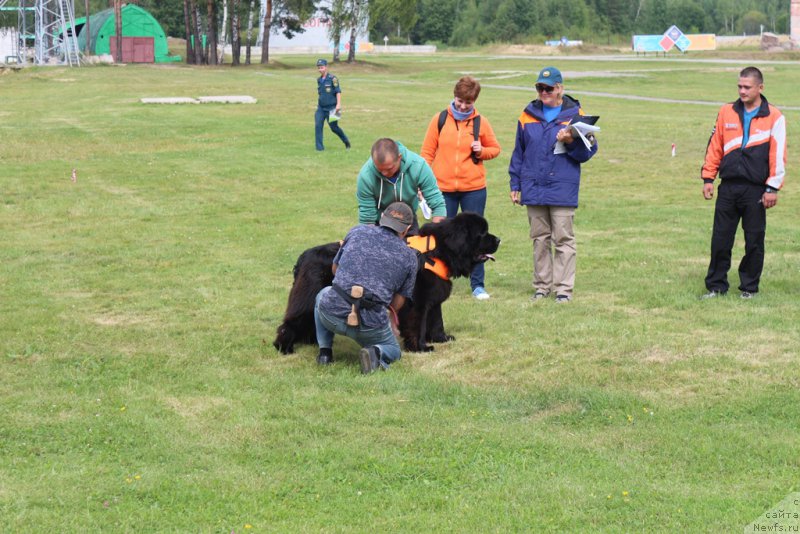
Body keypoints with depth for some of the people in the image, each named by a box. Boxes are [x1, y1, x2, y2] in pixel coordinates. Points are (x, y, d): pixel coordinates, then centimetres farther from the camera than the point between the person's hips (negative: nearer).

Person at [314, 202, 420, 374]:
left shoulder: (358, 231, 10)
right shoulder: (409, 257, 8)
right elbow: (396, 304, 10)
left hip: (332, 313, 1)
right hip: (370, 325, -1)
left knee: (323, 294, 36)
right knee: (393, 350, 29)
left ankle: (325, 351, 20)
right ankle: (376, 353, -6)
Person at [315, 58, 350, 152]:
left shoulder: (332, 79, -9)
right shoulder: (319, 80, 10)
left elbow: (338, 92, -12)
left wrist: (338, 104, -20)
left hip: (331, 108, -5)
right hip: (321, 108, 5)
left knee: (334, 127, 2)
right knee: (318, 126, -10)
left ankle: (346, 141, 27)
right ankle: (319, 147, -7)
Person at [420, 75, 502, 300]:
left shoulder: (480, 122, 2)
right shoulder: (440, 120, 1)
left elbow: (495, 149, 12)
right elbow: (427, 152, 4)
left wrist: (482, 151, -9)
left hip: (474, 189, 0)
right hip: (443, 188, 0)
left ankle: (478, 285, 11)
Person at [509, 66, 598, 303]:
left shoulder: (575, 114, 1)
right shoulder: (528, 116, 11)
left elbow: (589, 150, 0)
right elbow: (519, 153, 16)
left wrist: (571, 142, -19)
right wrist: (515, 184, 13)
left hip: (563, 188, -3)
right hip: (533, 189, 3)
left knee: (563, 239, -3)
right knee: (540, 239, 9)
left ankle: (564, 288, 1)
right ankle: (542, 286, 16)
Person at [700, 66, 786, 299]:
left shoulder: (774, 117, -2)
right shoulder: (726, 112, 8)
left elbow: (778, 155, -4)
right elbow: (714, 147, 12)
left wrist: (773, 188, -8)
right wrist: (708, 177, 8)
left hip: (756, 190, -3)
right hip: (728, 188, 3)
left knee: (754, 241, 4)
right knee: (720, 240, 3)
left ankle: (749, 287, 16)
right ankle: (716, 285, 13)